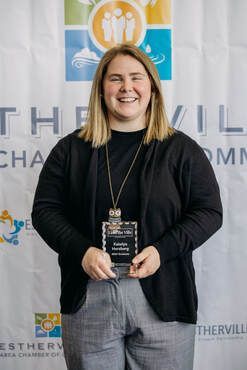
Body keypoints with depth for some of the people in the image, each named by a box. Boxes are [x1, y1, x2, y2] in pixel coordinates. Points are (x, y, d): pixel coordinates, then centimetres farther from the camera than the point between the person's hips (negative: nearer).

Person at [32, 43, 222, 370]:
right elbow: (45, 209, 4)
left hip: (162, 297, -1)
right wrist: (82, 251, -13)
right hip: (88, 296, 1)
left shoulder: (181, 149, 2)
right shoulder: (71, 150, 6)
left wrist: (162, 250, -15)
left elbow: (209, 211, 0)